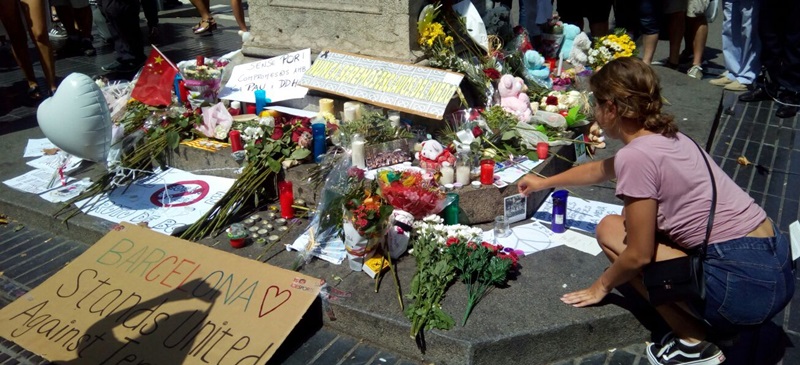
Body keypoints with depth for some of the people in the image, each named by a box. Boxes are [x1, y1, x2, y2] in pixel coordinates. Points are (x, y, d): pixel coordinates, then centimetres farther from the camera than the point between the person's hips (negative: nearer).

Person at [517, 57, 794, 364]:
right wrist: (544, 183, 40)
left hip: (745, 284, -9)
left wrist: (602, 285, 7)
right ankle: (702, 323, 16)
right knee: (639, 225, 18)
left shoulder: (636, 155, -17)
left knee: (610, 232, -1)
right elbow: (601, 169, 29)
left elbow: (638, 256, -13)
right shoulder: (662, 137, 11)